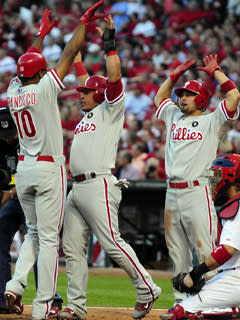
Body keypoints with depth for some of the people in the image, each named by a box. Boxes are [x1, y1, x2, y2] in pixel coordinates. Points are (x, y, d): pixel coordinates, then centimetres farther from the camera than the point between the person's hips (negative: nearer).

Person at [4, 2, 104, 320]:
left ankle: (15, 285, 0)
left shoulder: (14, 90, 3)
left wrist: (42, 33, 32)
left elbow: (29, 62, 22)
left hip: (23, 168, 6)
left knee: (34, 233, 19)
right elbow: (69, 54, -9)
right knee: (48, 238, -3)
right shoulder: (44, 89, -13)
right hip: (48, 169, -6)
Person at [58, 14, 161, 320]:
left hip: (98, 186, -9)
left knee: (111, 243, -13)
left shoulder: (110, 109, 0)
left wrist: (110, 45, -16)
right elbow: (85, 79, 33)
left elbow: (113, 79, -14)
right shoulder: (89, 114, 22)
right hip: (77, 189, 9)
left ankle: (147, 289, -5)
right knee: (72, 247, 5)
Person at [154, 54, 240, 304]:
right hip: (172, 194, 6)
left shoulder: (210, 121, 2)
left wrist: (215, 71, 2)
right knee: (177, 251, 8)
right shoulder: (174, 116, 19)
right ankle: (181, 301, 13)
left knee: (205, 249, -10)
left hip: (196, 192, -6)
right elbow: (159, 98, 37)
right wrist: (176, 74, 27)